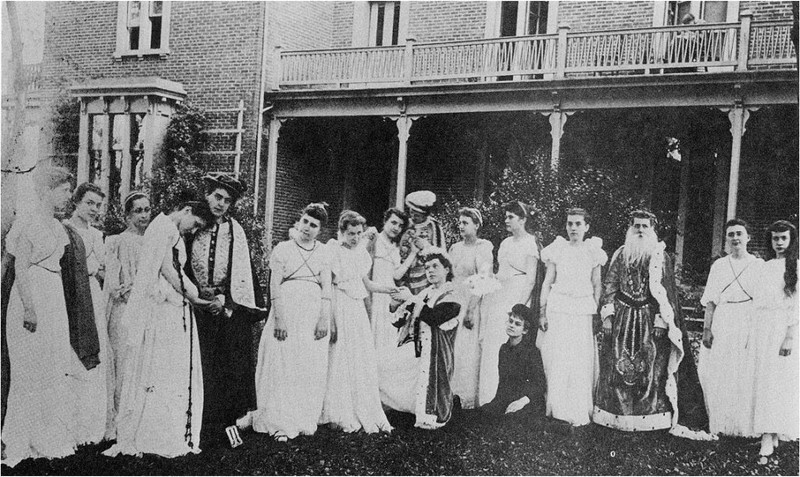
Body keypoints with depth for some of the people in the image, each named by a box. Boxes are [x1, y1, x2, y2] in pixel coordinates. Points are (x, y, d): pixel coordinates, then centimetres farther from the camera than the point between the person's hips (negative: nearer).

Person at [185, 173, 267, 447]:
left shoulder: (235, 231, 4)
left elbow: (242, 271, -1)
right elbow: (183, 267, 8)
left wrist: (225, 299, -11)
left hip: (229, 308, 0)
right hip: (198, 308, 0)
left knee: (229, 367, -1)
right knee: (201, 369, -1)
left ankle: (227, 421, 6)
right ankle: (201, 428, 5)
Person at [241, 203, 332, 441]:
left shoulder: (323, 252, 10)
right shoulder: (283, 249, 4)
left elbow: (326, 287, 4)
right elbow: (275, 286, -3)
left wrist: (325, 319, -6)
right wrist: (279, 319, -12)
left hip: (313, 313, 2)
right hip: (287, 311, -2)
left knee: (311, 368, 2)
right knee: (282, 365, -1)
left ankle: (304, 420, 11)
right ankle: (280, 422, 8)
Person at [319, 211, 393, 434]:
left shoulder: (361, 252, 11)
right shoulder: (332, 250, -9)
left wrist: (386, 289, 1)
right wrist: (329, 320, -17)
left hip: (358, 309, 6)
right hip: (339, 309, -6)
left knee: (365, 362, 6)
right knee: (339, 360, -1)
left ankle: (365, 414, 16)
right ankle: (341, 416, 9)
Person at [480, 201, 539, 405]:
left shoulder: (530, 243, -5)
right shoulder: (506, 243, 17)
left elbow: (530, 280, -11)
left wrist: (520, 305, -17)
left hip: (517, 298, -8)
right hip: (498, 299, 8)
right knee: (489, 345, 4)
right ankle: (489, 398, 9)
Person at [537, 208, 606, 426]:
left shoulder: (593, 251, 5)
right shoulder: (557, 250, 4)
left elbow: (597, 286, 9)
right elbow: (547, 283, 6)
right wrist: (542, 312, 1)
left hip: (583, 311, 0)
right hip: (558, 309, 0)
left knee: (582, 361, -1)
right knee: (557, 359, 0)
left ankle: (579, 412, 8)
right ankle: (558, 407, 13)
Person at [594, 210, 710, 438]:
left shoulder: (661, 256, 1)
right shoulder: (621, 254, 8)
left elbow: (665, 290, -3)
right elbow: (609, 286, 7)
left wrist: (661, 320, -10)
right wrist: (607, 315, -1)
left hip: (649, 318, -2)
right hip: (622, 318, 2)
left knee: (651, 367, -1)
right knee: (617, 366, 3)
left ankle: (651, 416, 5)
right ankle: (618, 415, 12)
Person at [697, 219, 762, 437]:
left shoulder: (759, 265, 3)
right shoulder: (718, 266, 11)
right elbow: (711, 300, 10)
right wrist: (707, 328, 2)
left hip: (748, 322, -2)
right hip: (722, 324, 3)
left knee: (745, 376, -3)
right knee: (718, 375, 2)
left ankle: (745, 425, 8)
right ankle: (720, 424, 12)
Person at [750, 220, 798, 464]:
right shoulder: (766, 267, 15)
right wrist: (752, 335, 12)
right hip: (761, 330, 6)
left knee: (776, 382, -8)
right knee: (762, 381, 3)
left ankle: (768, 442, -11)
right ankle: (771, 436, 9)